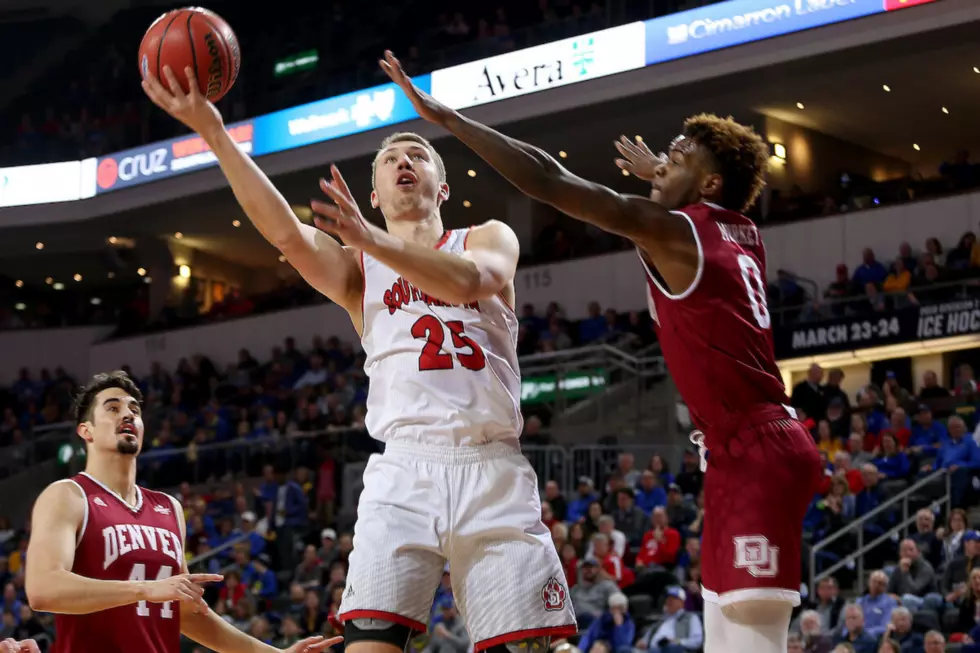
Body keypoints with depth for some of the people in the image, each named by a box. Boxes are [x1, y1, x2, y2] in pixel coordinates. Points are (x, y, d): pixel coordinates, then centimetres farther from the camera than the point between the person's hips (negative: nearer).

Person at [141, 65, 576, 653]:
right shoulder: (356, 267, 19)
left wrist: (371, 239, -24)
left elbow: (465, 280, -10)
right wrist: (213, 132, -13)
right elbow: (286, 232, -1)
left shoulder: (489, 239, 16)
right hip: (404, 469, 1)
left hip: (492, 469, 0)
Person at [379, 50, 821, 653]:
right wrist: (663, 178, 55)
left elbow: (552, 184, -13)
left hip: (754, 452, -10)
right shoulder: (743, 236, 15)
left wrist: (445, 116, -10)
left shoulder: (673, 231, -8)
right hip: (758, 448, 10)